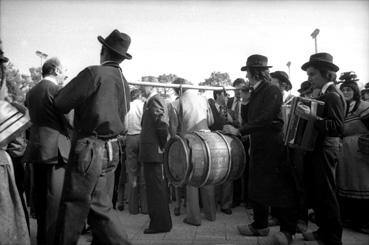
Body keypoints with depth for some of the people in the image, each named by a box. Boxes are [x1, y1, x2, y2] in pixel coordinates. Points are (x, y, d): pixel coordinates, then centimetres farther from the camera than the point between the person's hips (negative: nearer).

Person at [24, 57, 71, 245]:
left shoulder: (31, 92, 13)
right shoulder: (57, 90, -10)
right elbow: (69, 122, -13)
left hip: (36, 149, 8)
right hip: (54, 150, -8)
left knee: (41, 199, 17)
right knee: (54, 201, -1)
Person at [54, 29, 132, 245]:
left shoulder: (94, 73, -11)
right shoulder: (124, 83, 11)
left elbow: (61, 103, -8)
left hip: (89, 149, -7)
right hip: (111, 151, 7)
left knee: (74, 207, 7)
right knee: (100, 206, 15)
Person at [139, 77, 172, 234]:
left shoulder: (154, 100, -12)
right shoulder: (149, 102, 19)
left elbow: (163, 124, -22)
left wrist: (162, 145, -14)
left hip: (153, 152, -10)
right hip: (153, 152, 10)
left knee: (156, 188, -3)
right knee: (158, 187, 16)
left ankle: (160, 224, 8)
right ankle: (161, 221, 28)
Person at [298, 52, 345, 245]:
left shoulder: (333, 95, -14)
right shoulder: (322, 95, 12)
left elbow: (338, 128, -23)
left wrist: (311, 117, -32)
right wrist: (304, 113, 4)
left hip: (325, 151, -9)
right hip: (315, 149, 9)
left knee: (325, 195, 3)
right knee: (315, 193, 17)